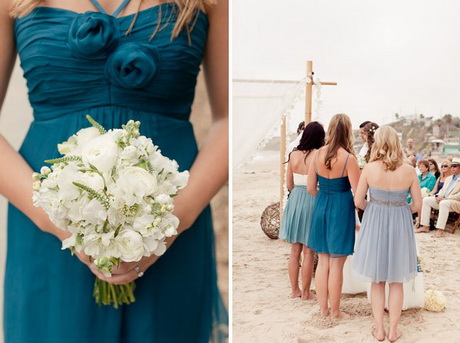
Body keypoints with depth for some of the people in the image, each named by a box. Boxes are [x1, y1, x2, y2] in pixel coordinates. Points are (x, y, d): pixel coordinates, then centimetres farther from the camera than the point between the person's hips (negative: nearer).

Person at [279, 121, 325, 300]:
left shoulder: (293, 155, 0)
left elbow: (289, 183, 7)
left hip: (294, 200, 4)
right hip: (312, 201, -4)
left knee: (294, 250, 14)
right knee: (308, 252, 7)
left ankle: (294, 290, 23)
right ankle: (305, 292, 15)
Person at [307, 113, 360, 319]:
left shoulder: (318, 154, -2)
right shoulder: (348, 158, -16)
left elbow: (311, 188, 3)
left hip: (321, 208, 5)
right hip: (341, 209, -4)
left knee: (322, 262, 14)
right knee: (336, 265, 6)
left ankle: (323, 308, 24)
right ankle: (335, 312, 18)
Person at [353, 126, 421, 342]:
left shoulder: (369, 169, -12)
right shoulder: (408, 171, -10)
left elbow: (358, 202, -8)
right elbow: (417, 205, -3)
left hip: (374, 226, 0)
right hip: (400, 227, 1)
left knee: (377, 281, 14)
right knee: (396, 282, 15)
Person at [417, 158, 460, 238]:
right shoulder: (448, 178, 23)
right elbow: (442, 189, 22)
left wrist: (446, 199, -22)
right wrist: (438, 196, -1)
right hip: (442, 200, 8)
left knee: (444, 203, -38)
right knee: (426, 200, -6)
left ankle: (440, 230, -40)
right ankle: (425, 226, -9)